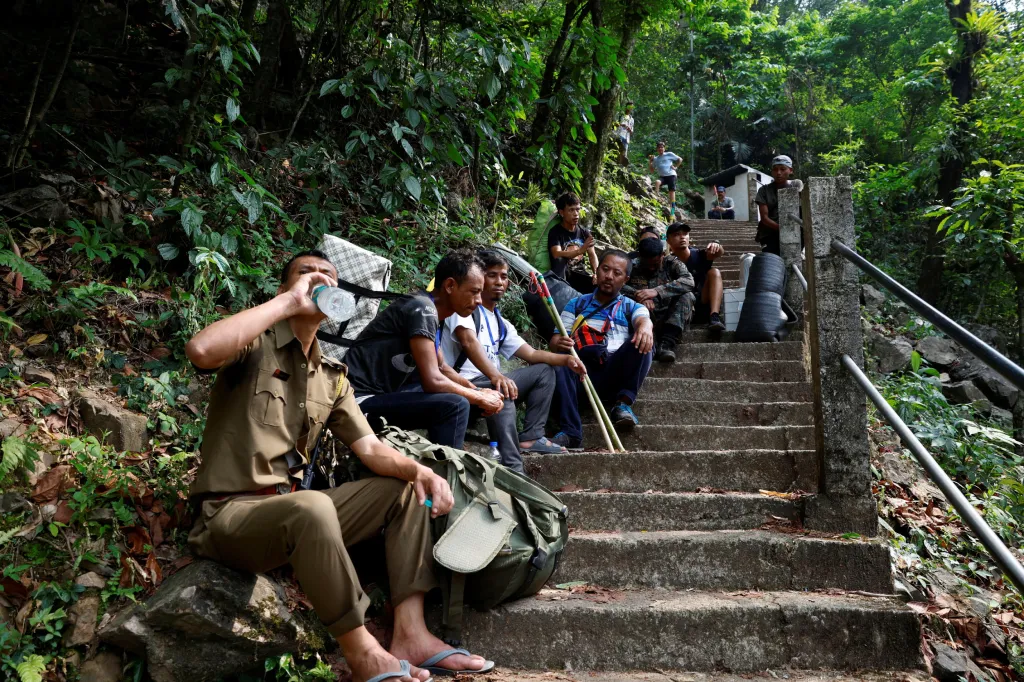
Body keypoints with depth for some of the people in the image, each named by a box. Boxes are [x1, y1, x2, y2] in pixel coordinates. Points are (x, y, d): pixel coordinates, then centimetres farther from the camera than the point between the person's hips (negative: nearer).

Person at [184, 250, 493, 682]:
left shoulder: (332, 376, 13)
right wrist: (289, 302, -23)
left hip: (291, 511, 7)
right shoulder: (255, 344, -7)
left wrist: (419, 471, -13)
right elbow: (200, 351, -30)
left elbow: (370, 449, 9)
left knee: (407, 489, 0)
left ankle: (410, 634, -9)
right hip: (230, 513, -7)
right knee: (312, 506, -38)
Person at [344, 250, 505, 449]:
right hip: (361, 400, -10)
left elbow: (442, 369, 22)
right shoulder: (423, 308, -16)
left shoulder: (431, 313, 11)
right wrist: (479, 398, -8)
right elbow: (433, 381, -22)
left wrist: (479, 392, 7)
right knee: (455, 405, -23)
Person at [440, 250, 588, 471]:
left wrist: (566, 359, -4)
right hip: (464, 384, -9)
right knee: (502, 394, -39)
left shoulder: (501, 324, 19)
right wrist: (496, 376, -42)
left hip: (490, 382, 10)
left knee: (544, 370, 10)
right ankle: (512, 469, -41)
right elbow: (469, 342, -26)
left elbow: (532, 354, 15)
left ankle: (530, 437, -3)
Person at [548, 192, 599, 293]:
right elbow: (557, 255, -26)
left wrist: (597, 273, -19)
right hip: (561, 274, -4)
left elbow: (592, 254, 3)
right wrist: (580, 251, -43)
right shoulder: (555, 232, -9)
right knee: (560, 258, -35)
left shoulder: (584, 232, 8)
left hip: (579, 275, 4)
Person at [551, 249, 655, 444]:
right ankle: (570, 432, -36)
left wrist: (645, 326, -35)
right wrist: (559, 342, -17)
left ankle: (623, 402, -25)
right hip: (584, 372, 0)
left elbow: (643, 319, -8)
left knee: (642, 341, -24)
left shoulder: (631, 307, 17)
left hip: (616, 375, 0)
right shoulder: (576, 304, 20)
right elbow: (555, 338, 10)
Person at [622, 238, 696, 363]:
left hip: (670, 319, 0)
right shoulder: (632, 266, 6)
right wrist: (638, 294, -26)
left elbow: (689, 281, -15)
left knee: (686, 296, -23)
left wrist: (657, 291, -27)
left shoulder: (671, 263, 4)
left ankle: (667, 344, -35)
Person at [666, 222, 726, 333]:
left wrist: (716, 247, -44)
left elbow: (719, 252, -19)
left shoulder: (699, 255, 1)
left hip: (703, 303, 1)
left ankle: (714, 317, -34)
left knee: (714, 272, -19)